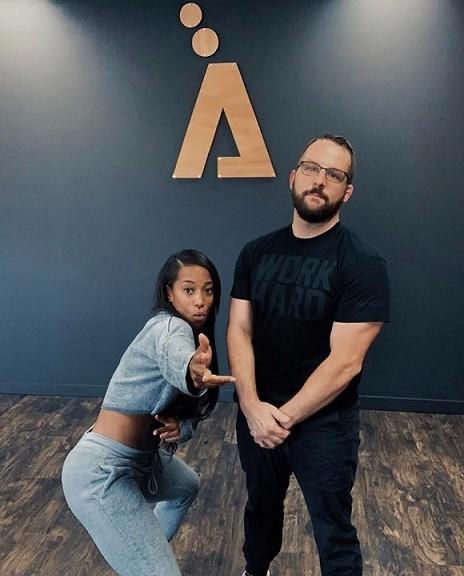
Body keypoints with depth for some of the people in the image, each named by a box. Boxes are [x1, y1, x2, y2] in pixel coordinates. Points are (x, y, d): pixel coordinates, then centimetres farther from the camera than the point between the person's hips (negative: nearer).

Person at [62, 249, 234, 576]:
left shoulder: (192, 333, 9)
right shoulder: (169, 327, -19)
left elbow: (192, 411, 9)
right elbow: (176, 361, -45)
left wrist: (181, 427, -13)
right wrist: (193, 372, -67)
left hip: (140, 459, 10)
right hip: (100, 472, -10)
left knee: (187, 486, 35)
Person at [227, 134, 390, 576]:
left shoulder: (361, 263, -16)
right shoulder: (257, 253, -1)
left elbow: (345, 361, -20)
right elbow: (239, 331, -5)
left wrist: (285, 417, -19)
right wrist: (253, 407, -19)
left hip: (324, 422, -4)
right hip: (256, 414, 5)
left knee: (333, 535, 13)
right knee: (261, 506, 27)